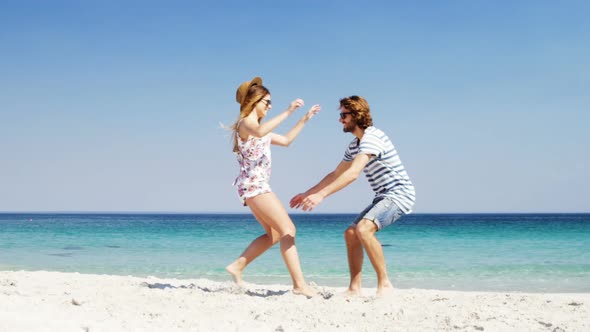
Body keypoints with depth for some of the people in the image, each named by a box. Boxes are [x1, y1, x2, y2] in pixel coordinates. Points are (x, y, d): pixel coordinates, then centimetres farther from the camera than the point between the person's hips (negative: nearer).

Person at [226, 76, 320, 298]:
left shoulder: (256, 126, 23)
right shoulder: (246, 122, -7)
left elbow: (285, 140, 31)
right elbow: (260, 132, -33)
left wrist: (305, 119, 28)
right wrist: (288, 112, -33)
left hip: (256, 185, 11)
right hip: (253, 184, -11)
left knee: (274, 234, 13)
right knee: (288, 229, -14)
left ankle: (237, 267, 14)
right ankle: (299, 284, -18)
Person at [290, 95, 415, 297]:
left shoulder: (372, 137, -19)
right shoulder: (354, 146, 14)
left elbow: (353, 174, -30)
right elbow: (336, 174, 24)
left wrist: (321, 195, -35)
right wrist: (308, 193, 20)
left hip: (399, 195, -10)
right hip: (383, 197, 10)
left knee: (363, 229, -28)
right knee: (351, 233, 7)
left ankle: (384, 284, -21)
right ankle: (355, 288, 8)